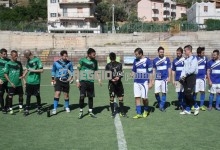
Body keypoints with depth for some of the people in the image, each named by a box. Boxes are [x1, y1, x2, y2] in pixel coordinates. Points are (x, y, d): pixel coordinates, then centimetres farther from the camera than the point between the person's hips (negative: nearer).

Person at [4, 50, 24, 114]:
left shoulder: (19, 63, 6)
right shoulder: (8, 64, -6)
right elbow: (5, 74, -5)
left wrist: (22, 76, -5)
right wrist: (11, 82, -11)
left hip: (19, 83, 4)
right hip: (11, 84, -4)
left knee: (21, 95, 8)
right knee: (10, 96, 2)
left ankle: (21, 107, 24)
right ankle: (10, 109, 14)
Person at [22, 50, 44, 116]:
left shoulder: (37, 60, -11)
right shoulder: (28, 61, 8)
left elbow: (41, 70, -12)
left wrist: (33, 70, -14)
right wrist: (23, 76, 12)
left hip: (36, 82, -5)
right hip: (28, 81, 5)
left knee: (37, 95, 8)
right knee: (28, 95, 4)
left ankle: (39, 109, 23)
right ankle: (27, 110, 10)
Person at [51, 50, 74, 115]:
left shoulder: (69, 63, 1)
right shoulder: (56, 63, -3)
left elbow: (71, 71, 11)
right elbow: (53, 71, 8)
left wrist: (71, 77, -3)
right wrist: (53, 79, 4)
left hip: (66, 80, 2)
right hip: (58, 80, -2)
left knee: (66, 94, 10)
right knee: (57, 93, -14)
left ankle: (66, 107, 32)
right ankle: (54, 109, -9)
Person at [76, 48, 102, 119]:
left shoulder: (94, 61, 8)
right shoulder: (82, 60, -6)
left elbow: (96, 71, 18)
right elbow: (78, 70, -2)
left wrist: (99, 79, 8)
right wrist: (77, 81, -7)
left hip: (91, 81, 4)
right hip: (83, 81, -4)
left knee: (90, 97, 8)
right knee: (82, 96, -7)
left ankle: (90, 112, 19)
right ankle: (81, 112, 8)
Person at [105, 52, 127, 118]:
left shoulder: (119, 64, 8)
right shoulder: (108, 65, 2)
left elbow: (121, 73, 4)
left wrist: (118, 77, -17)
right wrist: (112, 79, -21)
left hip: (119, 83, 2)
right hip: (111, 83, -2)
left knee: (121, 98, 5)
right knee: (111, 98, 0)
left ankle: (122, 112, 16)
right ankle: (113, 112, 12)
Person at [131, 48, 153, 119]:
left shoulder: (147, 61, -5)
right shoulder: (135, 61, 9)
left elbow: (150, 72, -4)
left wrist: (150, 82, -6)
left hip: (144, 82, -4)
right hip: (136, 82, 5)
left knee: (144, 98, -3)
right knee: (137, 97, 1)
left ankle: (146, 110, 24)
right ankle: (139, 113, 8)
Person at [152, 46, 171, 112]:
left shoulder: (167, 59, 3)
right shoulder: (155, 60, 6)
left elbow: (169, 69, 6)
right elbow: (154, 70, 11)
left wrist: (169, 77, -2)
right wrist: (153, 79, 6)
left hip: (165, 78, -1)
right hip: (157, 79, 1)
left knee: (164, 92, 0)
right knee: (156, 93, -3)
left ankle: (162, 106, 10)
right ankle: (159, 103, 22)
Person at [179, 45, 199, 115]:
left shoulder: (193, 58, -11)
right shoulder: (186, 59, 15)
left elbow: (192, 70, -18)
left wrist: (185, 75, -9)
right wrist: (182, 76, -1)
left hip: (191, 77, -8)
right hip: (186, 78, 8)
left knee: (188, 93, -12)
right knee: (186, 94, 8)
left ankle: (196, 107, 7)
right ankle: (187, 110, 16)